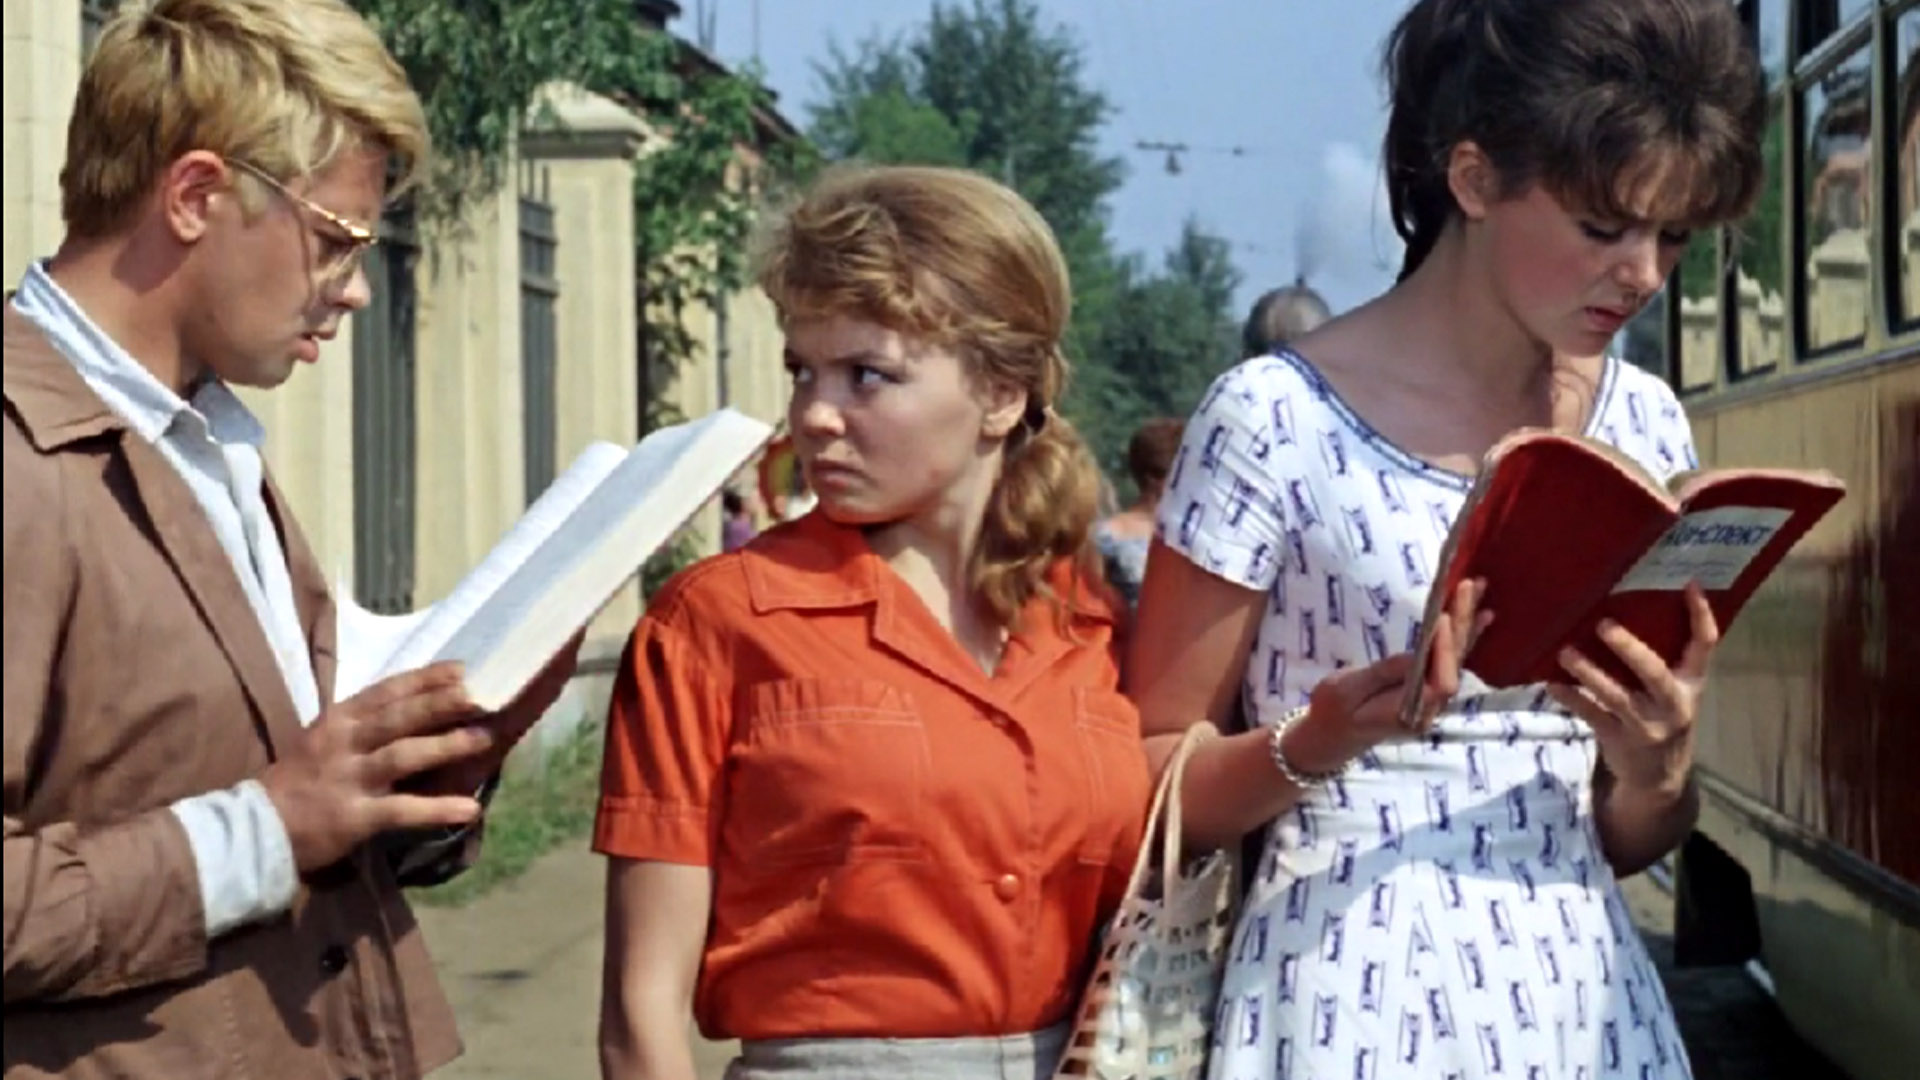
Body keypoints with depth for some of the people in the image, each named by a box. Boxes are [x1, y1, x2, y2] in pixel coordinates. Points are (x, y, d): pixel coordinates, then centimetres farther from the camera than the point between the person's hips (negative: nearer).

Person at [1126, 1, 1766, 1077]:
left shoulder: (1646, 425, 4)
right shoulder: (1278, 421, -12)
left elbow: (1628, 843, 11)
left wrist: (1656, 773, -9)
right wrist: (1319, 745, -22)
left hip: (1580, 984, 5)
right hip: (1356, 990, -5)